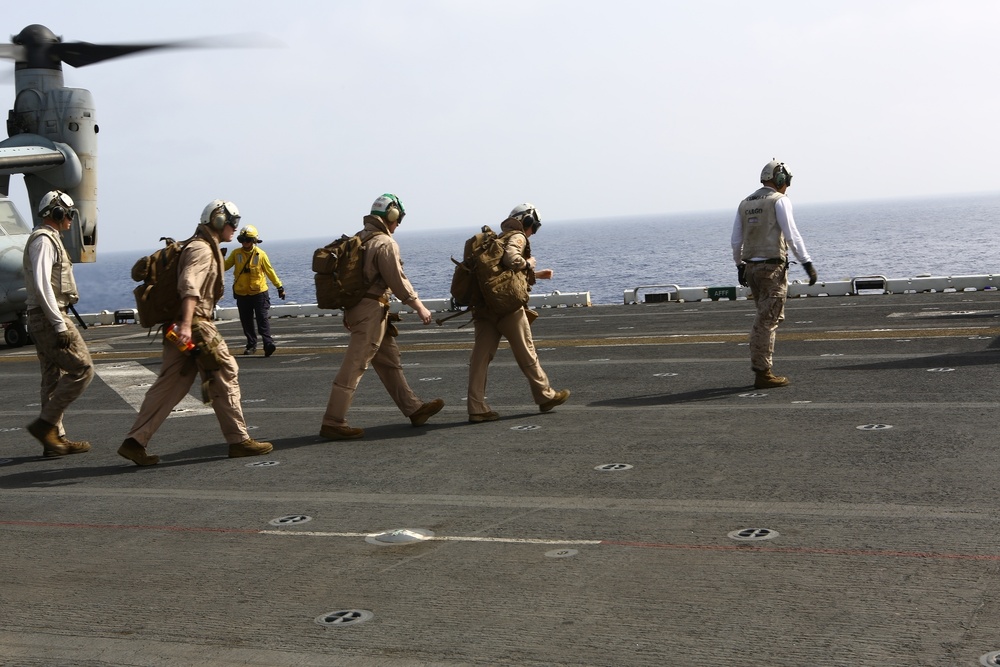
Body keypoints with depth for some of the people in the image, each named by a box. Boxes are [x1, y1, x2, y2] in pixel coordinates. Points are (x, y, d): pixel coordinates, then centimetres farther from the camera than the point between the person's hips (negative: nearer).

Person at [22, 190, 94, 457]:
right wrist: (60, 325, -23)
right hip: (49, 317, -11)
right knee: (82, 368, -11)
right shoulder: (44, 240, -12)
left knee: (54, 379, 11)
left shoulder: (48, 239, 20)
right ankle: (45, 423, -9)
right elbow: (42, 285, -21)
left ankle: (55, 439, 14)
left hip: (44, 318, 11)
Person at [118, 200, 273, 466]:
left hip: (178, 328, 10)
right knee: (226, 376, -1)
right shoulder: (202, 249, -11)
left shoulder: (202, 248, 23)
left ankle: (134, 442, 3)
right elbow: (189, 286, -26)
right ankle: (239, 441, 4)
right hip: (196, 325, -10)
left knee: (168, 385, 7)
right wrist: (186, 324, -37)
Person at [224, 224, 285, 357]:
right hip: (242, 294, 3)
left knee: (262, 319, -10)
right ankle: (251, 345, 19)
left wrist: (279, 287, 6)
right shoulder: (236, 253, 3)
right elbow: (225, 266, 6)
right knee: (246, 321, 9)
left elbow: (269, 271, 5)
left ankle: (268, 343, -16)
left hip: (259, 292, -3)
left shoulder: (260, 254, -2)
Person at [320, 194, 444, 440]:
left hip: (357, 306, 10)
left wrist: (349, 311, 22)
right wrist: (419, 307, -7)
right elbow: (398, 281, -16)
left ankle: (413, 409, 24)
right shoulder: (385, 243, -14)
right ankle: (332, 423, -6)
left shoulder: (359, 238, 13)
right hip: (372, 310, -10)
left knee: (390, 361, 16)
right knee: (354, 367, -8)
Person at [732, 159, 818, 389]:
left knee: (769, 318, 18)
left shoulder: (745, 204, 14)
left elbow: (736, 240, 16)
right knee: (767, 321, -6)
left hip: (751, 267, 7)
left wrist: (740, 266, 25)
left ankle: (760, 367, 15)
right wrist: (807, 263, -13)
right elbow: (792, 234, -14)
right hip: (773, 267, -7)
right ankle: (762, 373, -5)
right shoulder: (779, 200, -6)